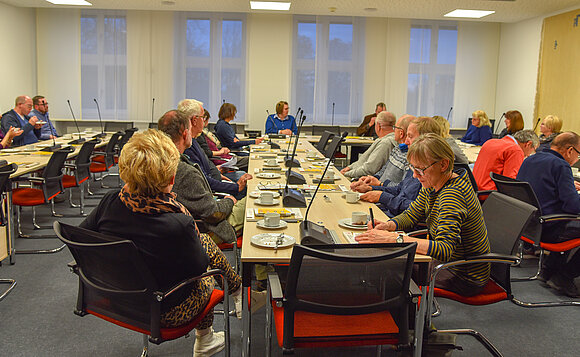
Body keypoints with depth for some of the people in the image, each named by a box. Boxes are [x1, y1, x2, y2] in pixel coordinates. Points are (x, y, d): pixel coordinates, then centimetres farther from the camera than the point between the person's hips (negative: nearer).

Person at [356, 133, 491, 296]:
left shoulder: (452, 195, -31)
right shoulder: (433, 184, -3)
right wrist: (388, 225, -16)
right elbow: (412, 214, 5)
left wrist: (395, 238, -47)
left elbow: (444, 249, -41)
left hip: (466, 277, -8)